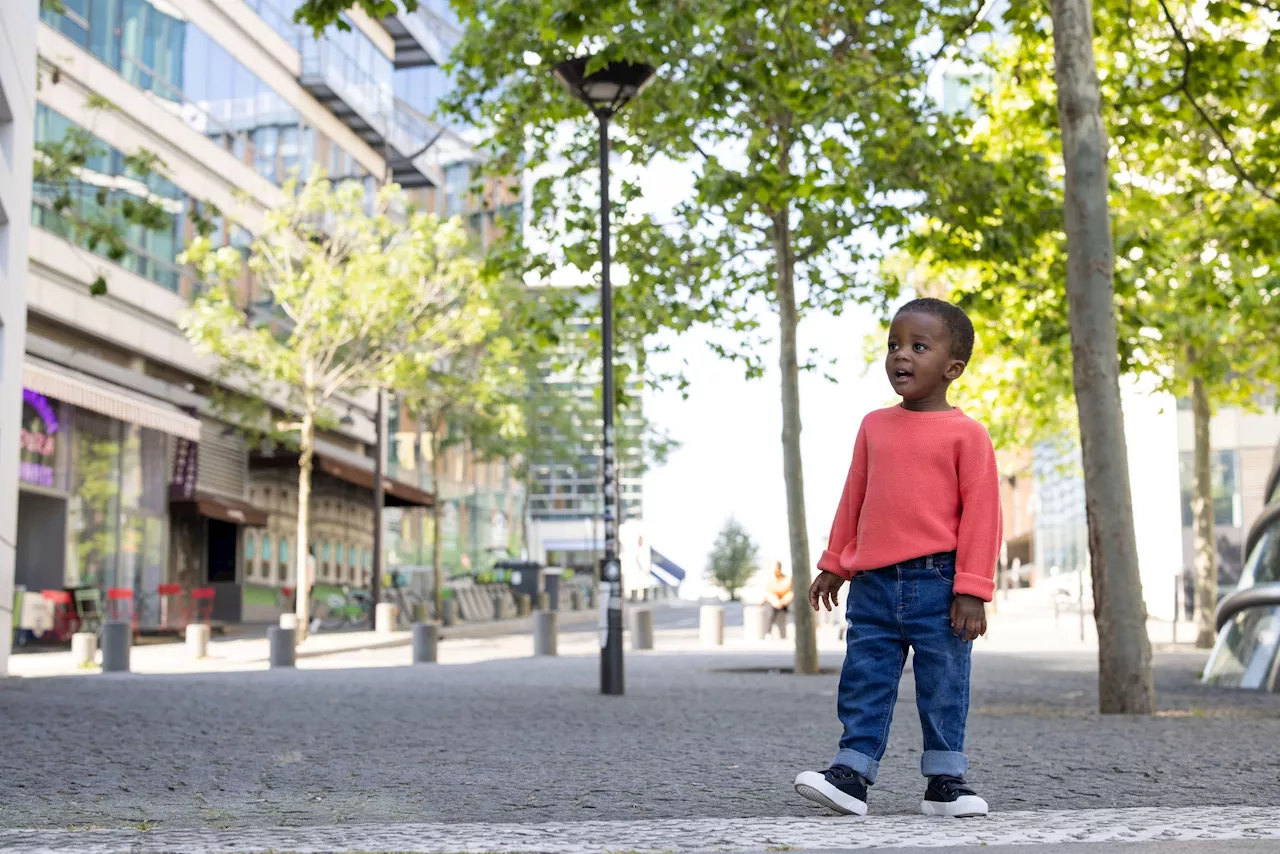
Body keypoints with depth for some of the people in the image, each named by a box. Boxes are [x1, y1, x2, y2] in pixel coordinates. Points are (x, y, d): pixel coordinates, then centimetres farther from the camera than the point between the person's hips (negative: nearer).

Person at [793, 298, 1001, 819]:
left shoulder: (965, 433, -3)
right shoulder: (874, 426, 11)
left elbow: (981, 513, -6)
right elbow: (854, 500, 18)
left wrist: (972, 589, -10)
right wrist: (834, 565, 18)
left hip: (936, 582, -4)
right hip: (873, 583, 4)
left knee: (944, 686, 5)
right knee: (863, 682, 4)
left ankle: (945, 781, 15)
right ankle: (851, 774, 8)